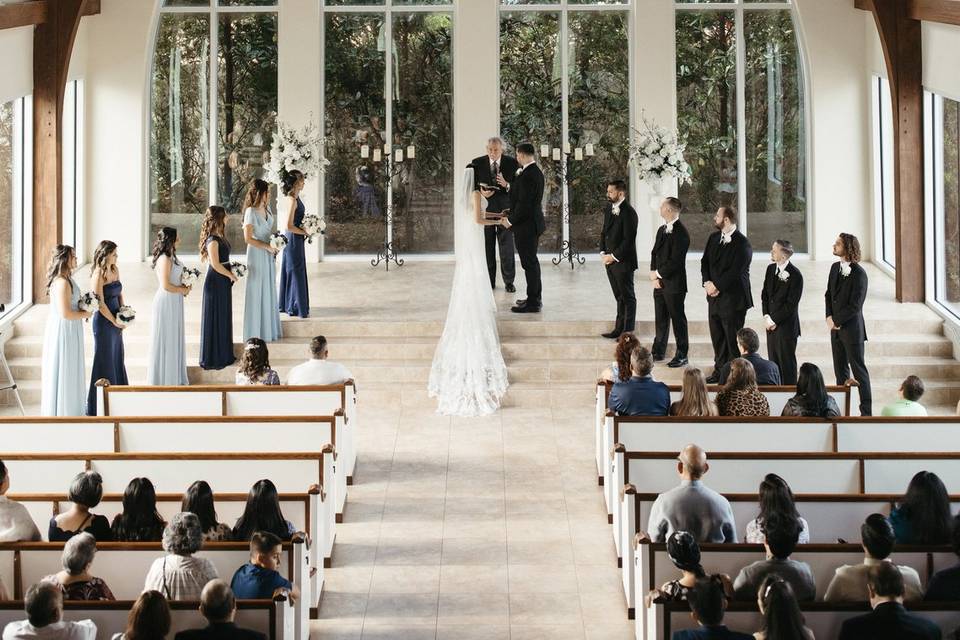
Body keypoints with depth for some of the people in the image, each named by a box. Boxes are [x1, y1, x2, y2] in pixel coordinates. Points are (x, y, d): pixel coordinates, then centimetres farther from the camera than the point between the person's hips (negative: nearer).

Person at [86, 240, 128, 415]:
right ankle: (99, 406, 9)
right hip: (104, 321, -8)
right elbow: (100, 303, -17)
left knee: (117, 358, 14)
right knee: (104, 361, 0)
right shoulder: (98, 275, -15)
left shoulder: (115, 270, 8)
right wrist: (114, 321, -12)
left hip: (116, 321, 8)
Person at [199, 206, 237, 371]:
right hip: (215, 282, -9)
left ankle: (224, 355, 26)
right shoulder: (213, 240, -20)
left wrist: (231, 273, 6)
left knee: (224, 317, 16)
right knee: (214, 319, -1)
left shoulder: (220, 237, 9)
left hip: (223, 282, 10)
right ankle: (212, 359, 8)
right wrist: (231, 275, -11)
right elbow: (215, 264, -22)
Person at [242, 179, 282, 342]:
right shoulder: (251, 212, -15)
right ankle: (256, 333, 8)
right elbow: (248, 238, -18)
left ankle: (269, 329, 21)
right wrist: (268, 247, -16)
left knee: (269, 292, 12)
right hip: (257, 255, -8)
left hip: (269, 256, 8)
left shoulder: (267, 210, 8)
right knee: (256, 293, 0)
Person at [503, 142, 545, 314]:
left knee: (529, 263, -4)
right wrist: (510, 185, 13)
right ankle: (535, 298, 29)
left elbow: (524, 204, -24)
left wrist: (510, 221, -13)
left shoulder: (527, 176, -22)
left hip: (525, 225, -10)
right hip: (533, 222, 10)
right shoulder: (536, 172, 9)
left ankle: (533, 303, 2)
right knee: (531, 262, 19)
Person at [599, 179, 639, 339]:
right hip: (610, 260, 8)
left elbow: (629, 240, -18)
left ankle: (628, 332, 5)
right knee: (619, 297, 15)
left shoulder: (628, 213, -16)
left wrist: (614, 257, -15)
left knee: (628, 298, 1)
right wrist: (603, 253, 4)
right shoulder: (609, 209, 10)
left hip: (623, 262, -8)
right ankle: (619, 329, 20)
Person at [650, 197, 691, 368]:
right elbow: (655, 253, 14)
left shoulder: (681, 233, -16)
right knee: (660, 318, 15)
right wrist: (654, 276, 0)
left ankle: (682, 355, 8)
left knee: (678, 319, 0)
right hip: (660, 282, 8)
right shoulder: (662, 230, 12)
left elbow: (675, 261, -20)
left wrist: (658, 274, -11)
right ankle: (659, 352, 26)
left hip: (674, 284, -8)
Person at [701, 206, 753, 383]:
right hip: (715, 296, 7)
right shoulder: (713, 238, 11)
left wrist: (716, 285, -16)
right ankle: (719, 370, 25)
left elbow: (735, 272, -19)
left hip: (733, 298, -7)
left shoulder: (742, 243, -14)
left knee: (733, 340, -1)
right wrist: (707, 282, -6)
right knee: (717, 337, 14)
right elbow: (705, 261, 10)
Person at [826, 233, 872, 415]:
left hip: (851, 328, -7)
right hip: (835, 327, 7)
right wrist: (829, 317, -2)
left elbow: (855, 306, -17)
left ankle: (866, 411, 5)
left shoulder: (859, 274, -15)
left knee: (858, 370, -1)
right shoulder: (835, 267, 8)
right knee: (840, 369, 10)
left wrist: (836, 321, -12)